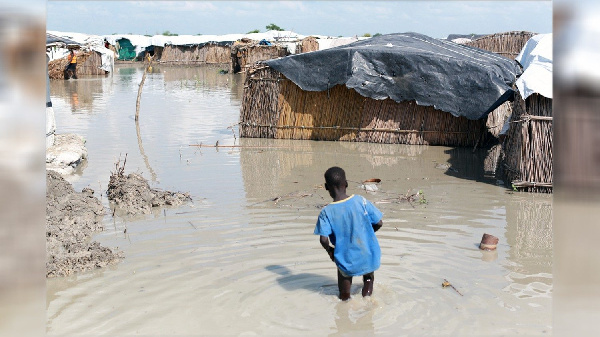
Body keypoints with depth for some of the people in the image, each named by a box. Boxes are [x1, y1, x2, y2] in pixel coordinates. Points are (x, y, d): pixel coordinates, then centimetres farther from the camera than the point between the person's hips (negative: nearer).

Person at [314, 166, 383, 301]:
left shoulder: (326, 212, -12)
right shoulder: (361, 201, -10)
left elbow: (323, 239, -18)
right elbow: (379, 223, -5)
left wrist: (329, 250, 2)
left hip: (347, 263, 0)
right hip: (369, 259, 0)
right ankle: (368, 279, 30)